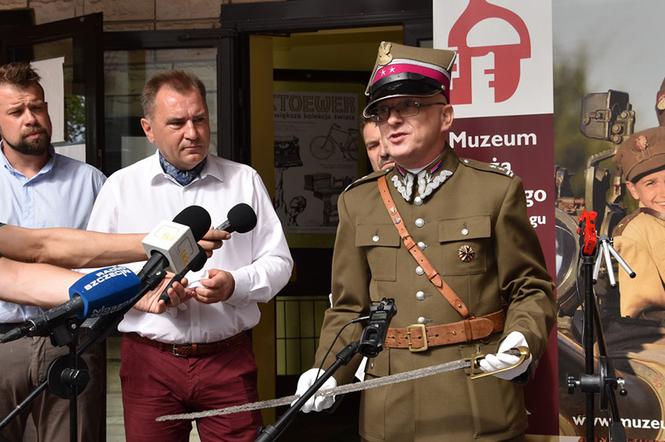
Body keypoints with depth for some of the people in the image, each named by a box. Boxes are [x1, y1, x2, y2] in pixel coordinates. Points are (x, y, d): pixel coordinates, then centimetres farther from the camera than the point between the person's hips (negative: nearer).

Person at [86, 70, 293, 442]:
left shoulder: (244, 180, 8)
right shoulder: (121, 187, 6)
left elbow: (278, 262, 7)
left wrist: (234, 284, -13)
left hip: (229, 358, 0)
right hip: (149, 361, 0)